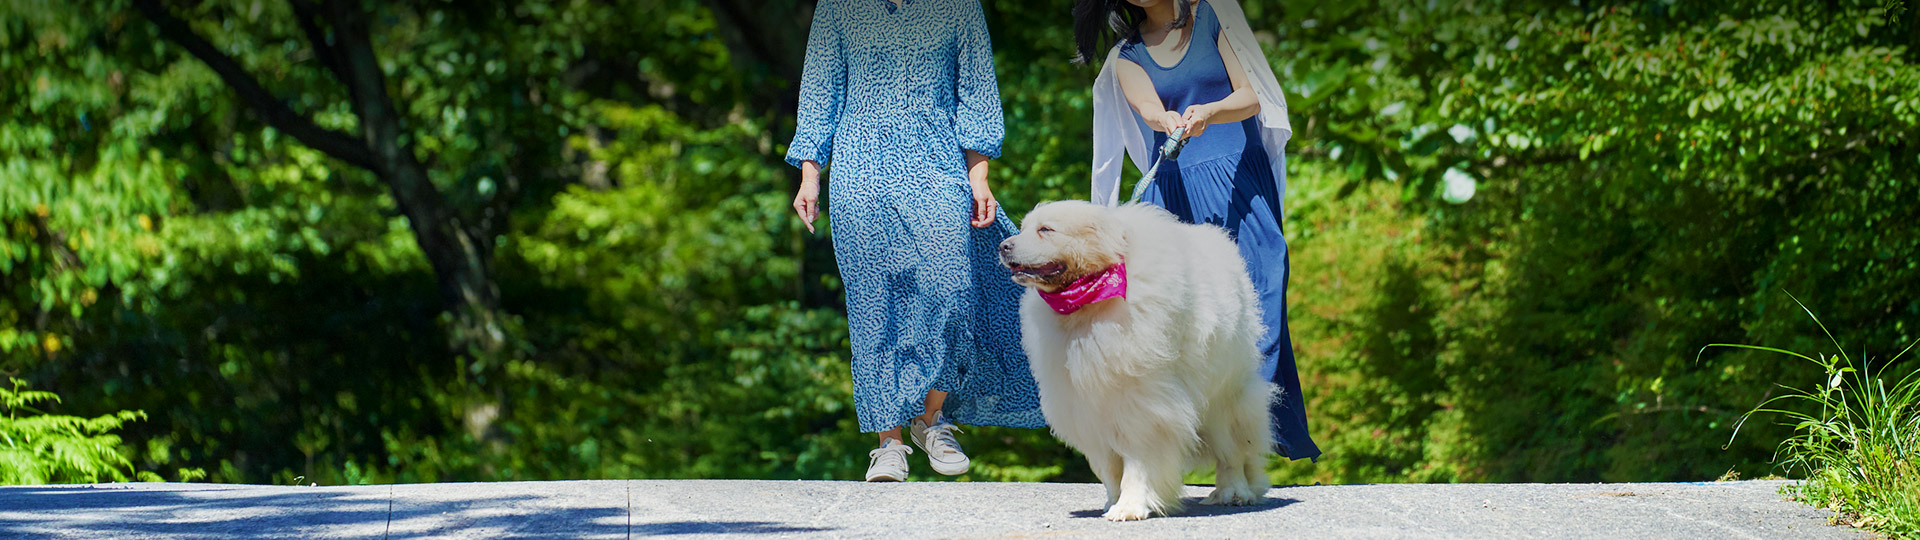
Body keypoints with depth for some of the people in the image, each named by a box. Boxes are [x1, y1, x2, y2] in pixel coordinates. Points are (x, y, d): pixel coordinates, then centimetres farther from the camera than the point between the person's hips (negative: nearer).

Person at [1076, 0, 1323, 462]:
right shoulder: (1127, 55, 12)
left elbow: (1250, 98, -1)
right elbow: (1150, 111, -7)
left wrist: (1206, 112, -23)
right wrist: (1173, 122, -32)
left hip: (1240, 182, -2)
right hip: (1175, 194, 2)